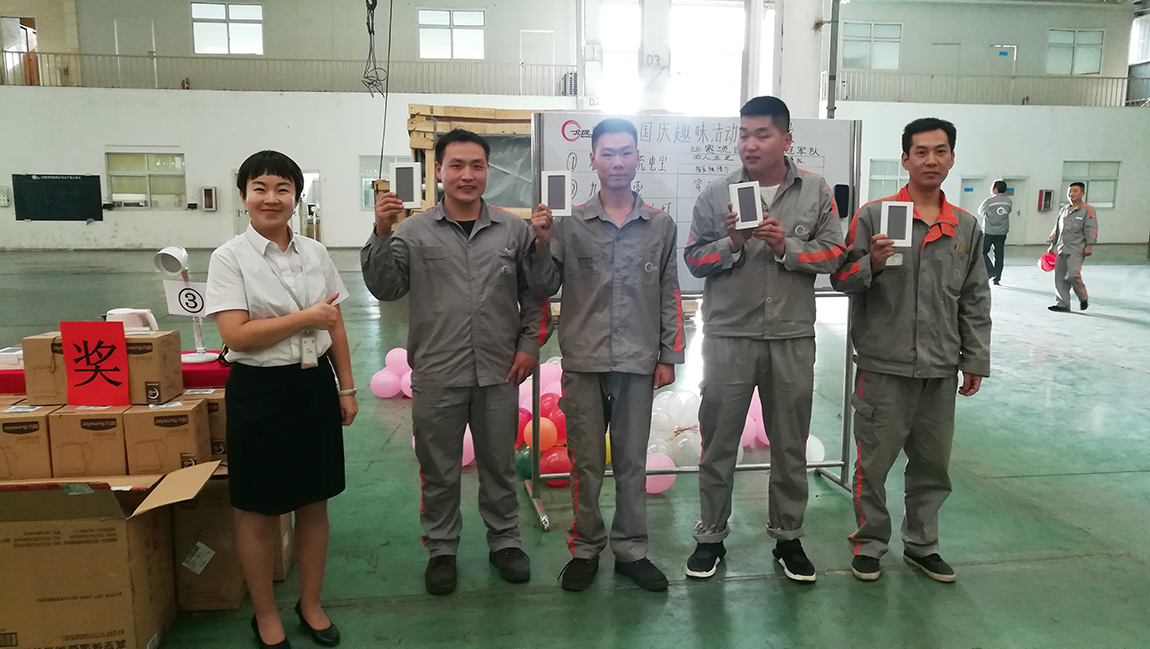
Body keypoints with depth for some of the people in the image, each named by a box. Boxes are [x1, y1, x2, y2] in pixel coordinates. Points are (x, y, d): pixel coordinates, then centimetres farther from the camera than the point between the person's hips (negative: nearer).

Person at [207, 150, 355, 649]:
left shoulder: (315, 253, 4)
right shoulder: (230, 257, -8)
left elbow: (336, 326, 8)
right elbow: (235, 334, -17)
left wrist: (346, 387, 8)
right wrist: (306, 317, -16)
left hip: (315, 385, 4)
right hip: (260, 391, -4)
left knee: (314, 503, 14)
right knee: (259, 510, 11)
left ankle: (311, 603, 35)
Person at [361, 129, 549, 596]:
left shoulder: (514, 229, 4)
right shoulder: (413, 232, 0)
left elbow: (533, 294, 9)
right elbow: (385, 288, -5)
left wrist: (530, 344, 1)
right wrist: (382, 235, -16)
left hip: (499, 373, 1)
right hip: (436, 374, -1)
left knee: (499, 464, 15)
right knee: (439, 470, 12)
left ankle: (505, 542, 33)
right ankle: (441, 549, 30)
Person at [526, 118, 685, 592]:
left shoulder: (660, 225, 4)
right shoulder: (570, 223, 0)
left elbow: (669, 296, 7)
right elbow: (546, 287, 4)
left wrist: (668, 355, 5)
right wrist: (542, 244, -11)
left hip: (638, 362, 1)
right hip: (584, 361, -1)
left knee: (632, 461, 11)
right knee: (586, 462, 9)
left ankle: (631, 550, 26)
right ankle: (585, 549, 24)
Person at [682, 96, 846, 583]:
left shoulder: (816, 192, 3)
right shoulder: (717, 194, 1)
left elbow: (833, 254, 0)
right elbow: (694, 259, 1)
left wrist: (786, 247, -15)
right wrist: (731, 244, -16)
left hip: (792, 337, 1)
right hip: (729, 336, -1)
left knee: (790, 444, 13)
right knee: (719, 442, 8)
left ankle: (788, 536, 30)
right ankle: (711, 537, 24)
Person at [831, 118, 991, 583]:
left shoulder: (966, 227, 9)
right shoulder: (874, 216, -3)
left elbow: (975, 300, 14)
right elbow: (841, 280, -4)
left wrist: (975, 360, 12)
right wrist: (871, 263, -24)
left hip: (942, 370, 4)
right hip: (884, 366, -4)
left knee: (933, 465, 15)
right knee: (874, 461, 5)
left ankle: (922, 545, 33)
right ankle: (869, 544, 24)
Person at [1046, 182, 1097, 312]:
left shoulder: (1087, 210, 0)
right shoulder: (1063, 210, 18)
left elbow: (1091, 228, -7)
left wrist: (1089, 245, -15)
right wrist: (1052, 245, 20)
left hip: (1077, 249, -6)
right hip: (1061, 249, 6)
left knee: (1072, 275, -18)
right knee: (1059, 277, 2)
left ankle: (1083, 298, 6)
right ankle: (1063, 304, 8)